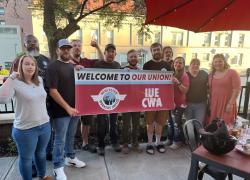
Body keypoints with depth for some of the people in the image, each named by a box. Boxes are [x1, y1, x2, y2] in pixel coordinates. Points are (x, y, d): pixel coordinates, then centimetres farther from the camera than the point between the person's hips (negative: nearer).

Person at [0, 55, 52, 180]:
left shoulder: (40, 80, 2)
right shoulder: (15, 83, -16)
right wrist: (11, 78, -27)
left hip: (45, 125, 6)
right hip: (25, 129, -6)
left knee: (41, 153, 26)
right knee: (26, 158, 15)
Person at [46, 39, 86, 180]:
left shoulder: (73, 66, 11)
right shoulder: (53, 67, -11)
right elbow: (52, 91, -18)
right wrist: (67, 107, -20)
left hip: (75, 108, 6)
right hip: (61, 110, -6)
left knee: (71, 136, 21)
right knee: (60, 139, 5)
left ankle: (71, 157, 39)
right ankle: (58, 167, 22)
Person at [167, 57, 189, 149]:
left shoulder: (184, 75, -7)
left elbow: (185, 90, -15)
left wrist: (178, 82, -27)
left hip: (179, 103, -5)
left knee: (177, 123, -4)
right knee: (170, 122, 12)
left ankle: (177, 142, 11)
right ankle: (170, 139, 26)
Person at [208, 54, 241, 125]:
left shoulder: (232, 73, -4)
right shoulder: (211, 75, 11)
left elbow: (237, 89, -9)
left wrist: (231, 103, -15)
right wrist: (209, 103, 10)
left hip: (227, 105, -4)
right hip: (214, 105, 5)